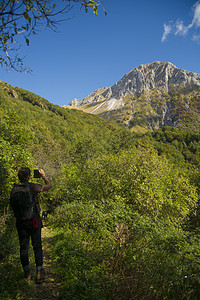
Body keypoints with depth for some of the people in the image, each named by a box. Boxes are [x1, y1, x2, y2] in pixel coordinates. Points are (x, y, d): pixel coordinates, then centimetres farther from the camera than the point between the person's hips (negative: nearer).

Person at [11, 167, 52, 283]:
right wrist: (43, 176, 15)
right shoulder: (33, 187, -13)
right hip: (33, 221, -3)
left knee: (23, 247, 13)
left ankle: (27, 273, 24)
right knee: (37, 247, 8)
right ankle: (40, 273, 12)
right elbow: (49, 185, 1)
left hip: (21, 222, 3)